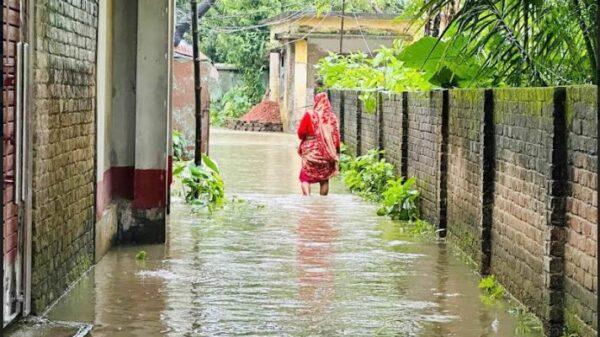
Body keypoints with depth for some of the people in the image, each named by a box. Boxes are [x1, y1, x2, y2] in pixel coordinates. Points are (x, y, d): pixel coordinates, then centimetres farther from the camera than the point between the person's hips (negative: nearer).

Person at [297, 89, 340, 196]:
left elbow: (301, 133, -7)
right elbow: (336, 137, 1)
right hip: (328, 154, 3)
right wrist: (336, 154, 11)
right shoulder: (332, 117, -2)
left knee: (305, 177, 4)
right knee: (324, 179, 12)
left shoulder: (309, 115, -10)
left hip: (311, 152, -3)